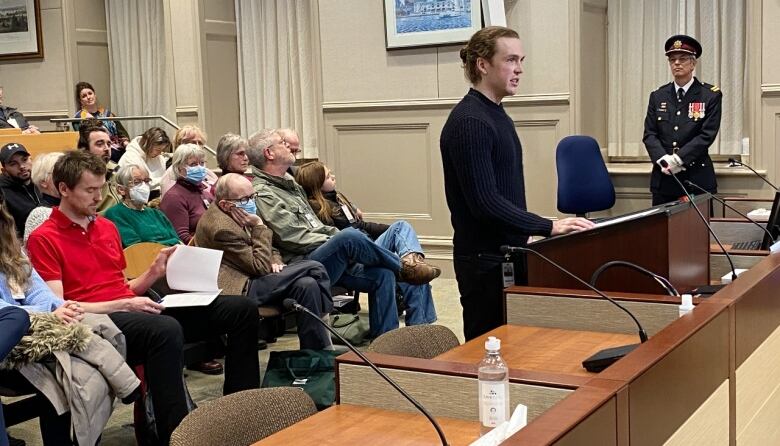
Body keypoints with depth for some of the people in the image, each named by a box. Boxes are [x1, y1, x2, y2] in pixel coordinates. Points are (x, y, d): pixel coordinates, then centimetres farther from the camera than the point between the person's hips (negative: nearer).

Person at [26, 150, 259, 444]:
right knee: (166, 330, -42)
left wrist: (155, 271, 5)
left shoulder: (107, 227, 21)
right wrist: (123, 305, -16)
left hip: (132, 312, 8)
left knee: (241, 309, -5)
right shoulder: (43, 239, -1)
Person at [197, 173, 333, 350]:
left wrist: (275, 261, 1)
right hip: (241, 288, -9)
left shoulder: (237, 216, 11)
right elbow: (261, 267, -19)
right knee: (314, 268, -17)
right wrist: (259, 226, -17)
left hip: (252, 278, 9)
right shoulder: (222, 227, -21)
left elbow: (268, 248, 24)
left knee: (307, 284, -15)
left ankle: (312, 353, -13)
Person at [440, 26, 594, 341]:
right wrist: (548, 227, -21)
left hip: (508, 252, 10)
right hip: (485, 259, -10)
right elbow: (485, 202, -24)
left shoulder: (496, 115, 13)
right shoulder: (469, 122, -18)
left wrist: (535, 230, 18)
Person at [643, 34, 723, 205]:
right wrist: (663, 159, -13)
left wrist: (679, 159, -17)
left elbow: (707, 135, -7)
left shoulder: (711, 95, 1)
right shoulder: (657, 96, 11)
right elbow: (649, 134, 5)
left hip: (697, 178, -3)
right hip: (663, 178, 3)